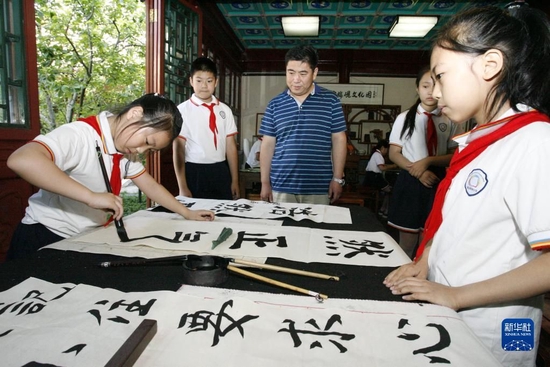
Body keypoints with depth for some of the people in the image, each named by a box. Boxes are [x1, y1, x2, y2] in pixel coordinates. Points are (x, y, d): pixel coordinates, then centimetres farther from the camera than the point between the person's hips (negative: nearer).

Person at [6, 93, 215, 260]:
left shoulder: (125, 150, 0)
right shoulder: (79, 135, -25)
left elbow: (151, 186, 6)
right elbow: (21, 160, -41)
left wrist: (187, 213, 2)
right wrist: (91, 197, -43)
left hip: (87, 240, 7)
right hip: (45, 241, -6)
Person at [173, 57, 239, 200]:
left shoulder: (224, 110, 7)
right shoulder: (183, 110, -5)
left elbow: (231, 146, 8)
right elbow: (178, 149, -5)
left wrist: (235, 181, 7)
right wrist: (182, 187, -8)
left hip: (220, 172, 4)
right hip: (195, 173, -3)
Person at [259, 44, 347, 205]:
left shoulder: (330, 101, 1)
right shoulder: (275, 104, 5)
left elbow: (339, 140, 2)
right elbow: (268, 145, 6)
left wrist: (337, 178, -2)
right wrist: (265, 182, 3)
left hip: (318, 189, -1)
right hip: (281, 187, 1)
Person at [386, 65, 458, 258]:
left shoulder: (449, 121, 0)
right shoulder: (404, 118, -1)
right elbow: (394, 154, -2)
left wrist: (428, 161, -17)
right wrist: (418, 172, -15)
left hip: (437, 182, 1)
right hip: (410, 182, -1)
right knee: (407, 244, 8)